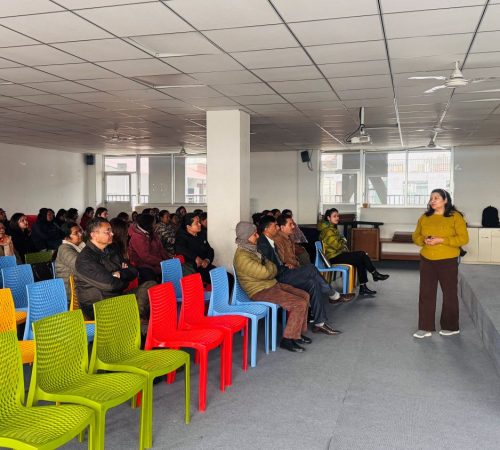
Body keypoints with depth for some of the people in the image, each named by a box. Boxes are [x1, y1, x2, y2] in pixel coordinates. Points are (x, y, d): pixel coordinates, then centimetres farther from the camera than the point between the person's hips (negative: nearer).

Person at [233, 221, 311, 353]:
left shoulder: (252, 249, 11)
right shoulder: (242, 257, -22)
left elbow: (273, 270, 15)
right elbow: (265, 272, -24)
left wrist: (270, 268, -8)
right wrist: (269, 264, -3)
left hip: (271, 284, 10)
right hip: (260, 291, -10)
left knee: (304, 296, 9)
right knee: (299, 304, -18)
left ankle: (298, 332, 18)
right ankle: (288, 339, -7)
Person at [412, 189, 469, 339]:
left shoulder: (455, 216, -6)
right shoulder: (424, 217, 8)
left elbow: (464, 238, -11)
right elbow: (416, 236, 13)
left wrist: (441, 240, -20)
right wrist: (424, 240, -10)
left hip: (447, 261, -4)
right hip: (426, 260, 4)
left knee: (449, 294, 7)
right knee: (425, 294, 3)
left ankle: (451, 327, 23)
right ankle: (426, 328, 9)